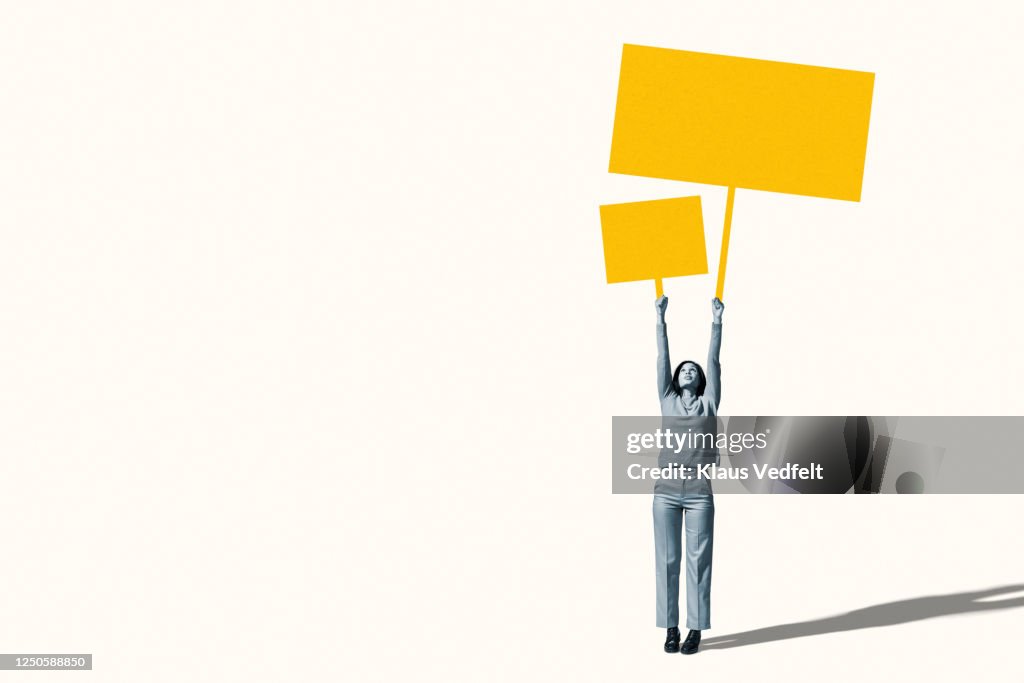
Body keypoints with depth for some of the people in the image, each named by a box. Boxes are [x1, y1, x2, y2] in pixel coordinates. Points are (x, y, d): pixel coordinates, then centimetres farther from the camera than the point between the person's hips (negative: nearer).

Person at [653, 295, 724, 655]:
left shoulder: (708, 403, 8)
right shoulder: (668, 400, 11)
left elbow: (714, 362, 3)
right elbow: (662, 359, 8)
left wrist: (717, 322, 0)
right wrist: (660, 319, 4)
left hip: (700, 493, -1)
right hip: (666, 492, 1)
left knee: (698, 561, 0)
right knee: (667, 561, 2)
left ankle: (695, 629, 4)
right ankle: (671, 628, 9)